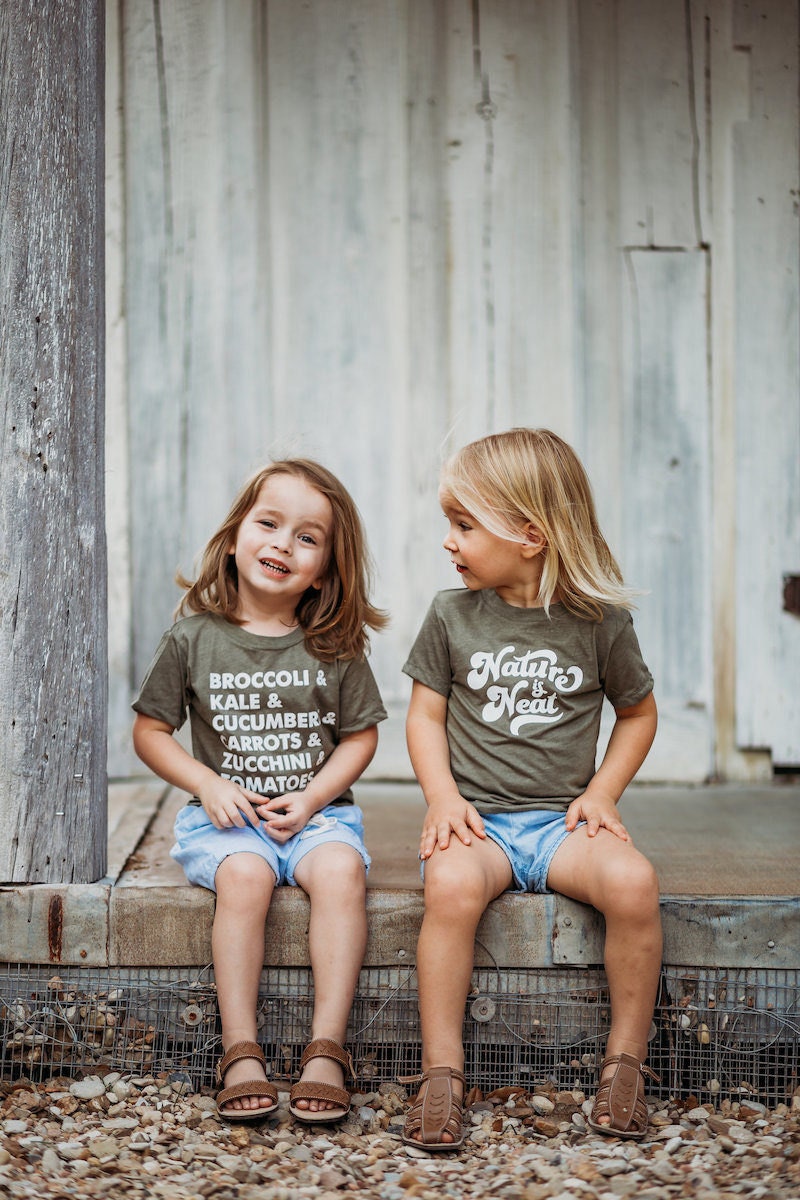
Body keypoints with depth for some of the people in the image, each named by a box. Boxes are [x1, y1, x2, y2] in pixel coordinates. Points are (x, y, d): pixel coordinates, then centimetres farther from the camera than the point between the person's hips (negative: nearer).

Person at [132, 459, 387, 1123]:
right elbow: (150, 732, 7)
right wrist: (208, 785, -8)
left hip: (316, 810, 1)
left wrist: (312, 796, -9)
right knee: (244, 876, -32)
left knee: (340, 869, -31)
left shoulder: (335, 646, 3)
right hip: (227, 815, -1)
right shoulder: (193, 638, 1)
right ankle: (240, 1051, -25)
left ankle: (327, 1048, -28)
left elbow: (360, 737, 7)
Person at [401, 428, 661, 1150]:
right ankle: (441, 1074, -23)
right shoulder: (452, 615, 4)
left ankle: (626, 1060, -11)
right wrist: (443, 797, -8)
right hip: (477, 819, 0)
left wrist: (603, 792, -1)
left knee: (633, 880, -30)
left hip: (561, 820, 0)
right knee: (451, 885, -33)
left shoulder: (599, 620, 1)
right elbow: (426, 716, 9)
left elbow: (638, 713, 14)